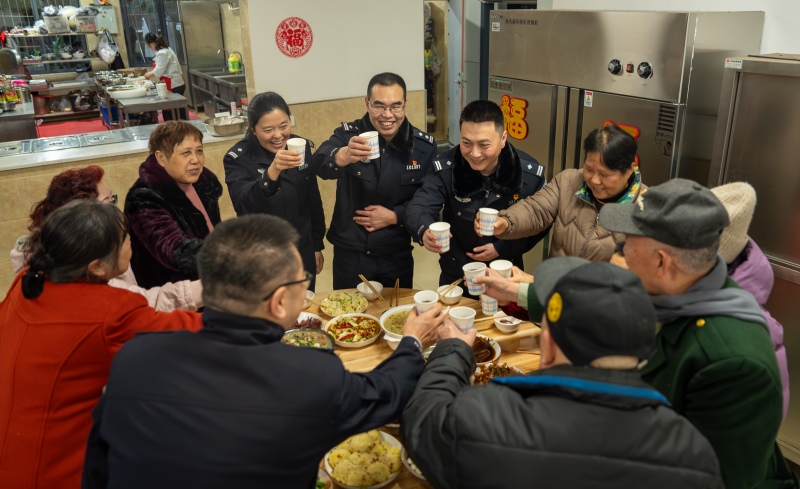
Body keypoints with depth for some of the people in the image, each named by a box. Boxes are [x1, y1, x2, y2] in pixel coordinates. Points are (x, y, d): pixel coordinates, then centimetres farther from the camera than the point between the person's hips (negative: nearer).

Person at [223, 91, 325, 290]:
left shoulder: (302, 147, -4)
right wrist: (272, 172, -45)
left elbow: (313, 200, 7)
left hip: (302, 252, 4)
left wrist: (317, 245, 11)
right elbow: (244, 206, -31)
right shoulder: (238, 158, -16)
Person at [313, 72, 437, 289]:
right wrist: (344, 155, -52)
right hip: (349, 253, -1)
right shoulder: (347, 134, -10)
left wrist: (394, 216, -15)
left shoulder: (424, 146, -5)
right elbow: (320, 164, -31)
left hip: (397, 255, 1)